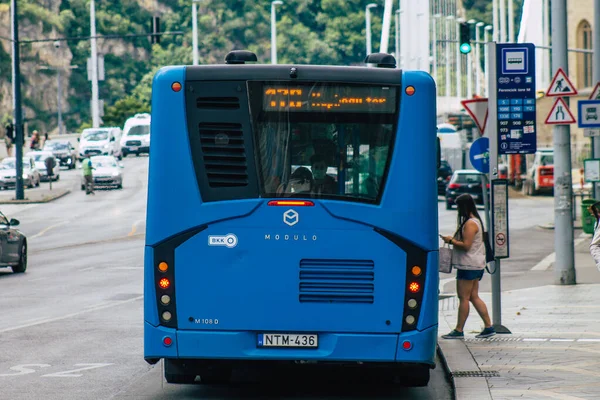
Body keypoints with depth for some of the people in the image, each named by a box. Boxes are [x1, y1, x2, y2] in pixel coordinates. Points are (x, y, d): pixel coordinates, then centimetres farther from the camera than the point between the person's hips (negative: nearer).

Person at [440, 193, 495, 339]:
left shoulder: (470, 224, -16)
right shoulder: (476, 221, 16)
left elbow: (466, 245, -22)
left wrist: (451, 240, -10)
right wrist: (454, 240, 14)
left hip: (468, 266, -10)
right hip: (476, 265, 10)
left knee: (464, 298, -5)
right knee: (474, 297, 11)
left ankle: (459, 330, -1)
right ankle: (489, 326, 9)